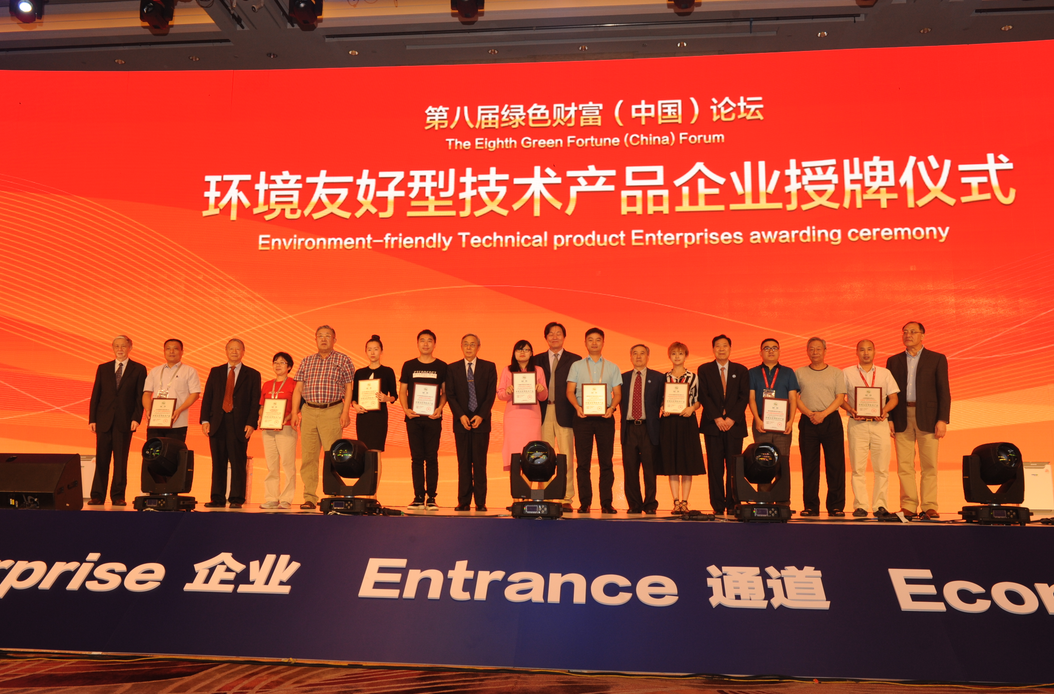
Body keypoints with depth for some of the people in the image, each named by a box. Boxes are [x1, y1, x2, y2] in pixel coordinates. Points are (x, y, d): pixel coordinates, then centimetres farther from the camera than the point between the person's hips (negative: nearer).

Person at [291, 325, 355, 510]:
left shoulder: (343, 360, 6)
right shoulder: (306, 361, 16)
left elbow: (349, 388, 2)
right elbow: (298, 388, 14)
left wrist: (345, 412, -8)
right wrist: (295, 413, 5)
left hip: (332, 411, -4)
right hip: (308, 411, 4)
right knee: (308, 456, 1)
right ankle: (309, 498, 6)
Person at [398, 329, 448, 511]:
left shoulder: (441, 366, 6)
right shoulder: (409, 365, 9)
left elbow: (445, 391, 7)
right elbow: (402, 391, 10)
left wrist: (440, 408, -9)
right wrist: (406, 409, -6)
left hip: (433, 418, -1)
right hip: (413, 417, 1)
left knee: (432, 458, -1)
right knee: (416, 458, 3)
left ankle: (431, 498, 4)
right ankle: (418, 497, 8)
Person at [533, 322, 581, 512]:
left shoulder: (575, 360, 7)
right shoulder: (537, 360, 14)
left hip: (565, 414, -2)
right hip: (544, 413, 2)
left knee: (567, 457, -2)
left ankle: (566, 499, 3)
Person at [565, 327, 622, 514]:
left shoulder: (612, 368, 16)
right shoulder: (577, 366, 13)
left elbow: (617, 393, 9)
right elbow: (570, 391, 5)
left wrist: (611, 407, -11)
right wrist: (577, 407, -14)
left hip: (605, 417, 1)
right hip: (583, 417, 0)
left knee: (606, 462, -1)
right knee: (582, 462, -2)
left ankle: (606, 503, 3)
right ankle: (584, 503, 3)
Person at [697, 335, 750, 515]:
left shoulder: (741, 370, 11)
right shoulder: (704, 370, 9)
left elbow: (744, 397, 2)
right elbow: (703, 396, 0)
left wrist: (732, 418, -10)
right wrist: (717, 418, -10)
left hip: (735, 424, 1)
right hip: (712, 425, -1)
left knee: (734, 467, 0)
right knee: (715, 467, -1)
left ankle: (732, 504, 6)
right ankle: (718, 506, 3)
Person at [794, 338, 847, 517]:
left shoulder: (836, 373, 11)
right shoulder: (799, 373, 12)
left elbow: (840, 397, 2)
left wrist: (823, 414, -12)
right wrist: (810, 413, -10)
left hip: (831, 420, 0)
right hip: (807, 421, 0)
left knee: (835, 464, -3)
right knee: (809, 465, 0)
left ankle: (836, 506, 2)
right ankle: (811, 506, 5)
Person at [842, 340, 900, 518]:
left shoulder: (885, 373, 15)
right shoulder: (847, 373, 10)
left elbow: (893, 398, 10)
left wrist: (884, 410, -9)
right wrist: (851, 410, -12)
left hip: (879, 423, 1)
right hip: (857, 424, -1)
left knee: (882, 467, -2)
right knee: (858, 467, -3)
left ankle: (880, 505, 4)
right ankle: (860, 506, 1)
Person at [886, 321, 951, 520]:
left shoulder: (937, 359, 7)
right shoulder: (894, 361, 13)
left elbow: (944, 391, 1)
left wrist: (943, 419, -8)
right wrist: (888, 418, -1)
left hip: (927, 417, -2)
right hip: (902, 418, 2)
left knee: (929, 466, 0)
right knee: (904, 466, 1)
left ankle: (929, 507, 5)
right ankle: (908, 506, 6)